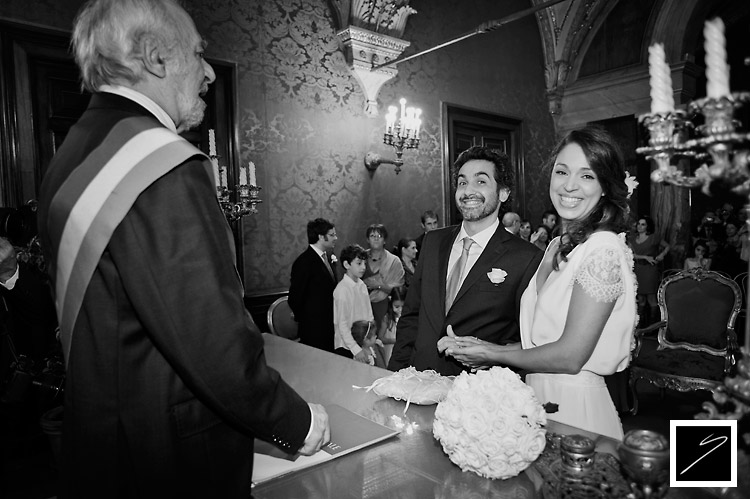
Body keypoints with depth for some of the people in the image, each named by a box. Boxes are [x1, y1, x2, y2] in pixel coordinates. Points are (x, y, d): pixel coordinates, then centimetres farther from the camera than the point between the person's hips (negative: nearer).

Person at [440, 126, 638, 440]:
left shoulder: (604, 249, -19)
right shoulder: (558, 246, 7)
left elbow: (570, 356, -20)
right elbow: (540, 339, 8)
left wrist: (494, 355, -10)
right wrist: (485, 347, -2)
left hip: (574, 405, -7)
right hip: (538, 395, 7)